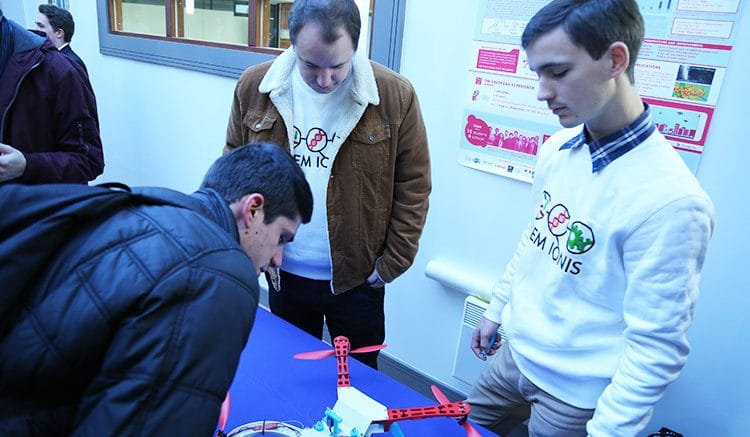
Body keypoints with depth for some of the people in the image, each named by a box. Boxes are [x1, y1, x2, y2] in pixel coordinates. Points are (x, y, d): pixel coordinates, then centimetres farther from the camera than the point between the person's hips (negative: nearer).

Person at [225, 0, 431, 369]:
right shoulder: (254, 87, -8)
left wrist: (392, 263, -6)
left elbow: (413, 186, -7)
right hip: (283, 273, 3)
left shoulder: (395, 96, -15)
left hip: (357, 277, -2)